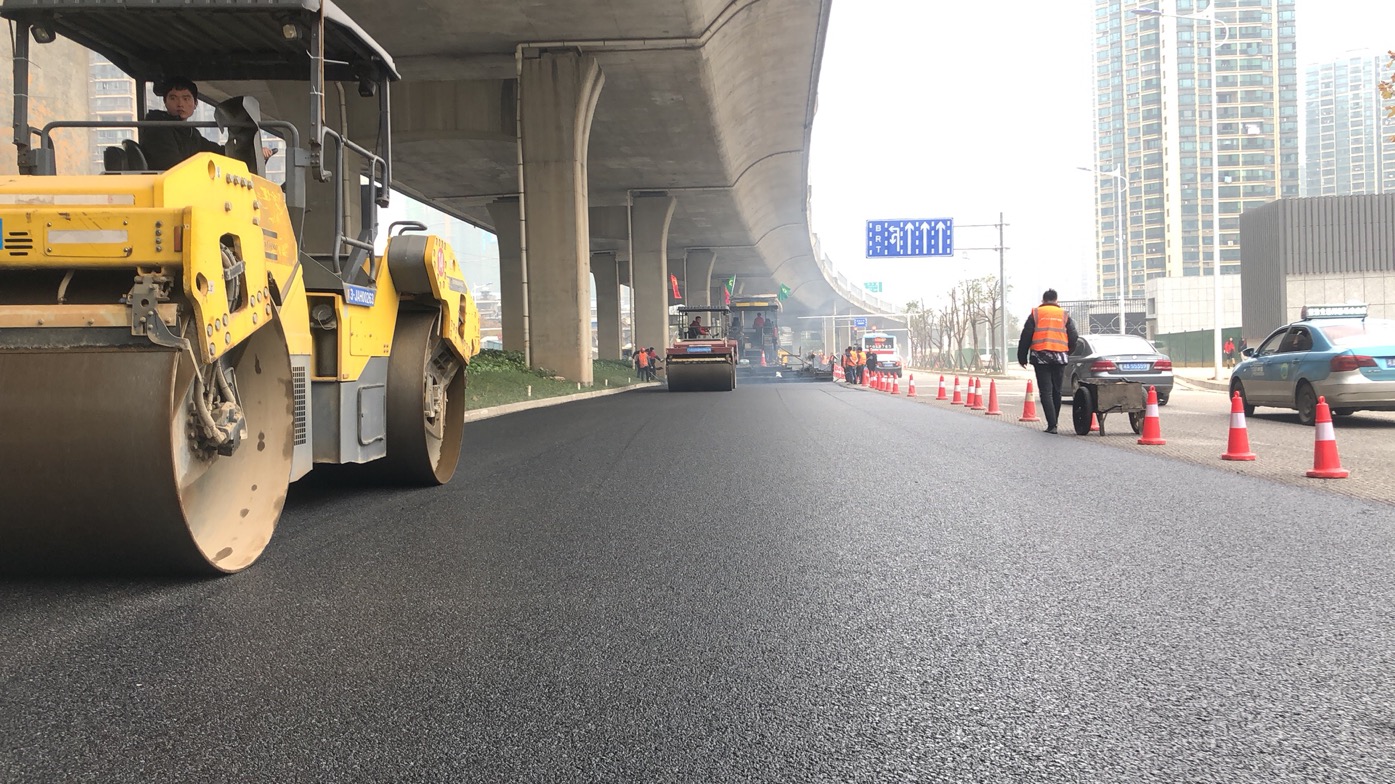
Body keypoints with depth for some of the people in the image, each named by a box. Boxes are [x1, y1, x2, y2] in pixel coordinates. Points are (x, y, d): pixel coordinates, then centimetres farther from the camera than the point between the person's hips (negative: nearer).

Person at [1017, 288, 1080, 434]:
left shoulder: (1036, 314, 3)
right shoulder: (1064, 315, 9)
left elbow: (1026, 336, -1)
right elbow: (1074, 337, 7)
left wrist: (1022, 357, 7)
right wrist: (1067, 353, 23)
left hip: (1041, 357, -3)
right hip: (1060, 358, 3)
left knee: (1046, 392, -4)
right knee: (1056, 391, 15)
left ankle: (1052, 424, -14)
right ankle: (1053, 422, 22)